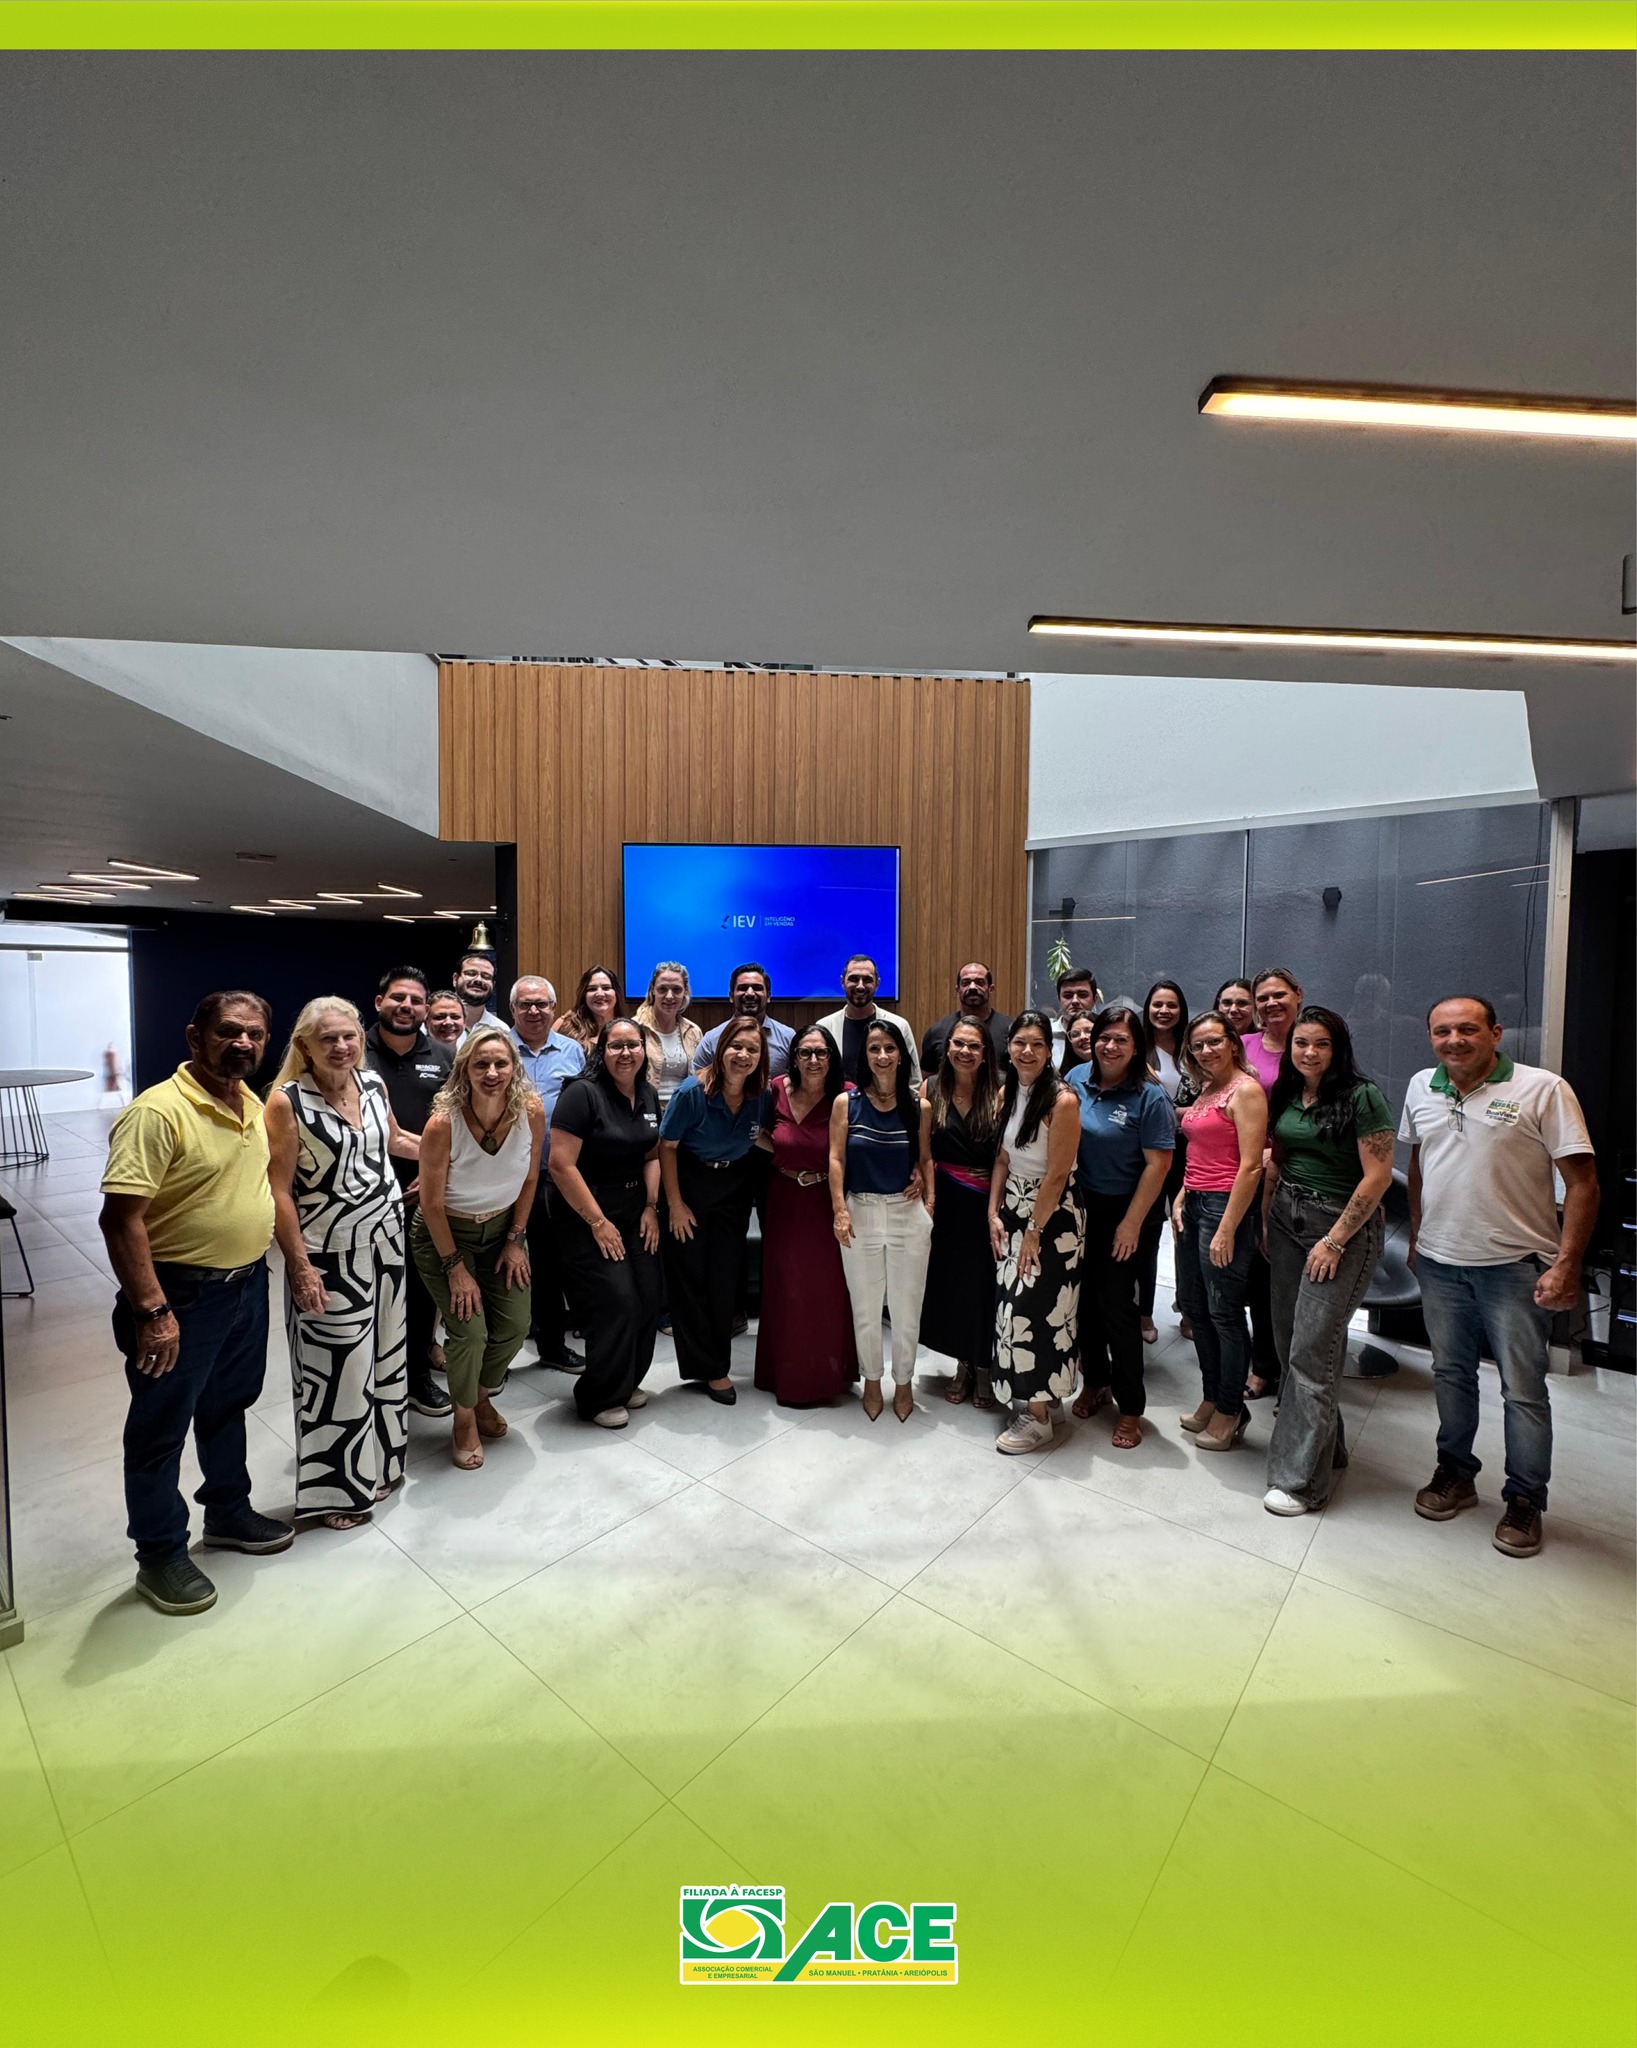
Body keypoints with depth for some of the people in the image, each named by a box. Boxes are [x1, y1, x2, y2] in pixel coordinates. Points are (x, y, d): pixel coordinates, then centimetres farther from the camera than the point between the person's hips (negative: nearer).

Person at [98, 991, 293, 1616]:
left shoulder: (253, 1105, 3)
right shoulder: (158, 1112, -23)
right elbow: (120, 1217, -24)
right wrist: (152, 1311, -25)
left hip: (247, 1283, 8)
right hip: (181, 1295, -7)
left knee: (228, 1406, 23)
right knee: (161, 1428, 11)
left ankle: (228, 1513, 42)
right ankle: (160, 1555, 30)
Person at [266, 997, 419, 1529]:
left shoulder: (373, 1084, 1)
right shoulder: (286, 1101, -14)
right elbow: (280, 1191, -14)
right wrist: (300, 1267, -15)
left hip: (386, 1239, 6)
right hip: (329, 1252, -5)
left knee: (385, 1355, 16)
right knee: (334, 1368, 5)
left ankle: (379, 1463, 37)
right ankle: (336, 1487, 26)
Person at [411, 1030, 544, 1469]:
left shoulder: (531, 1112, -19)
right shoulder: (443, 1123, -28)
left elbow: (529, 1179, -3)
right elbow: (432, 1204, -17)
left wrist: (516, 1240, -1)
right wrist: (455, 1266, -12)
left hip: (503, 1228, 4)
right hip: (445, 1234, -3)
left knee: (514, 1327, 3)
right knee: (469, 1330, -9)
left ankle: (483, 1397, 35)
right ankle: (464, 1419, 20)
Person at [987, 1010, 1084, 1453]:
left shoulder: (1062, 1100, -20)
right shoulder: (1007, 1093, 3)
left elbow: (1057, 1175, -19)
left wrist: (1034, 1231, -14)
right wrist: (994, 1213, 3)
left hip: (1053, 1214, -7)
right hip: (1013, 1206, 7)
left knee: (1035, 1307, -2)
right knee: (1013, 1301, 12)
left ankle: (1038, 1418, 14)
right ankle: (1043, 1394, 32)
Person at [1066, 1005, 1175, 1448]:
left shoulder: (1150, 1097, -12)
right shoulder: (1077, 1080, 0)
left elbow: (1158, 1164, -13)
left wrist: (1131, 1224, -13)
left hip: (1120, 1211, -4)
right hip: (1078, 1205, 4)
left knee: (1116, 1303, 1)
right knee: (1085, 1297, 13)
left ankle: (1131, 1407, 19)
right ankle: (1093, 1381, 35)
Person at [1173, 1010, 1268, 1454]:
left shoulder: (1246, 1090, -12)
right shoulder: (1205, 1090, 14)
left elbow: (1251, 1166, -18)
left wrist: (1227, 1229, -20)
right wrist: (1182, 1197, 10)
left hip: (1226, 1205, -9)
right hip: (1195, 1203, 9)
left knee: (1224, 1312, 3)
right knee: (1194, 1306, 15)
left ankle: (1230, 1412, 20)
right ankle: (1211, 1400, 31)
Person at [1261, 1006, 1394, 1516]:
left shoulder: (1362, 1097, -12)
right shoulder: (1285, 1095, 7)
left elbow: (1378, 1175, -14)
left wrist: (1335, 1240, -14)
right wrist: (1265, 1221, 10)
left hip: (1342, 1225, -6)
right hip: (1287, 1220, 7)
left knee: (1313, 1350, -5)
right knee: (1289, 1339, 11)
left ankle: (1301, 1477, 6)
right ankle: (1323, 1443, 31)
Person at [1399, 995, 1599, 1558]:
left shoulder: (1543, 1089, -11)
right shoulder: (1421, 1088, 4)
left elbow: (1582, 1182, -11)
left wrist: (1567, 1264, -16)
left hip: (1515, 1265, -4)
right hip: (1439, 1263, 4)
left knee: (1523, 1390, 7)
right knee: (1450, 1374, 16)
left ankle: (1524, 1500, 24)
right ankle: (1455, 1473, 33)